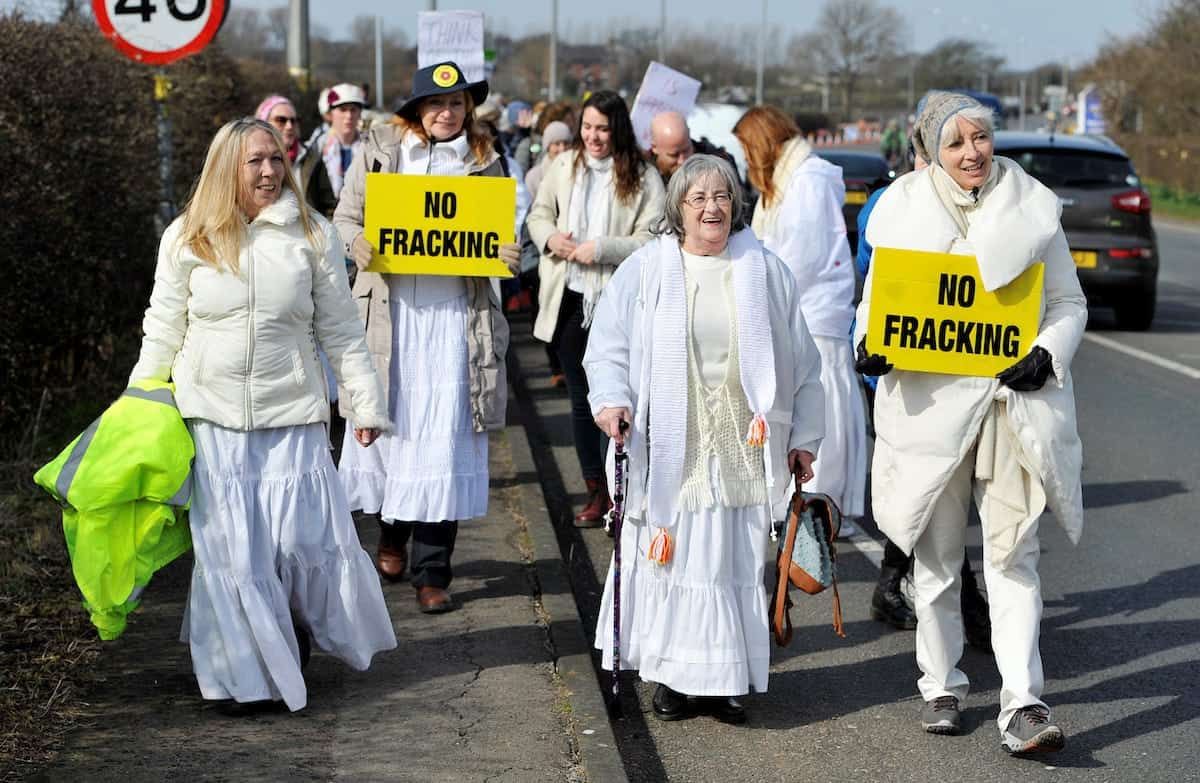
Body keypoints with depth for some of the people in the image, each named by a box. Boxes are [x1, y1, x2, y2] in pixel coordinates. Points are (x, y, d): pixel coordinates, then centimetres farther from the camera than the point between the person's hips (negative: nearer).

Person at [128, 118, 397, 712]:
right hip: (212, 418, 0)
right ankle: (247, 668, 12)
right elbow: (162, 333, 9)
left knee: (303, 537, -3)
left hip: (292, 417, 0)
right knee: (227, 546, 0)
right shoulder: (187, 238, 2)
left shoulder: (311, 235, 1)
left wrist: (366, 403, 4)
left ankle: (302, 634, 24)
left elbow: (341, 332, 6)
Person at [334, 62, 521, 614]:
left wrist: (505, 256, -8)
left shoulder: (483, 162, 8)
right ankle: (392, 536, 34)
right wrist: (356, 244, -13)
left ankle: (432, 573, 5)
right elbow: (346, 216, 8)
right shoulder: (379, 151, 5)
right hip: (388, 306, 0)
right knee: (386, 423, 8)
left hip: (454, 313, 0)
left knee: (442, 438, -3)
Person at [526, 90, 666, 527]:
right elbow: (539, 214, 15)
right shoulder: (563, 167, 6)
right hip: (569, 300, 5)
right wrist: (550, 238, -6)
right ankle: (595, 491, 22)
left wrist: (601, 249, -20)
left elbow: (651, 242, -12)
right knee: (580, 398, 12)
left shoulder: (643, 179, -7)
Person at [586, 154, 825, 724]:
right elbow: (608, 347, 5)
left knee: (736, 564, 1)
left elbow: (801, 362, 11)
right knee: (674, 559, -1)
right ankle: (674, 676, 11)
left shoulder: (766, 272, 8)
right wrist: (612, 400, -13)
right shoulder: (645, 270, 3)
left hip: (745, 452, 1)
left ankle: (725, 677, 10)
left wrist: (803, 438, 9)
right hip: (670, 451, -1)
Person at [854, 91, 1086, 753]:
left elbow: (1068, 301, 10)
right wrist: (869, 345, -12)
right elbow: (877, 297, 10)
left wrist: (1048, 353, -10)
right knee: (935, 554, 10)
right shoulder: (905, 210, 4)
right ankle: (941, 687, 25)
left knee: (1013, 555, -6)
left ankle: (1023, 705, -8)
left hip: (1014, 400, -1)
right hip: (930, 402, 1)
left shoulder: (1030, 208, 4)